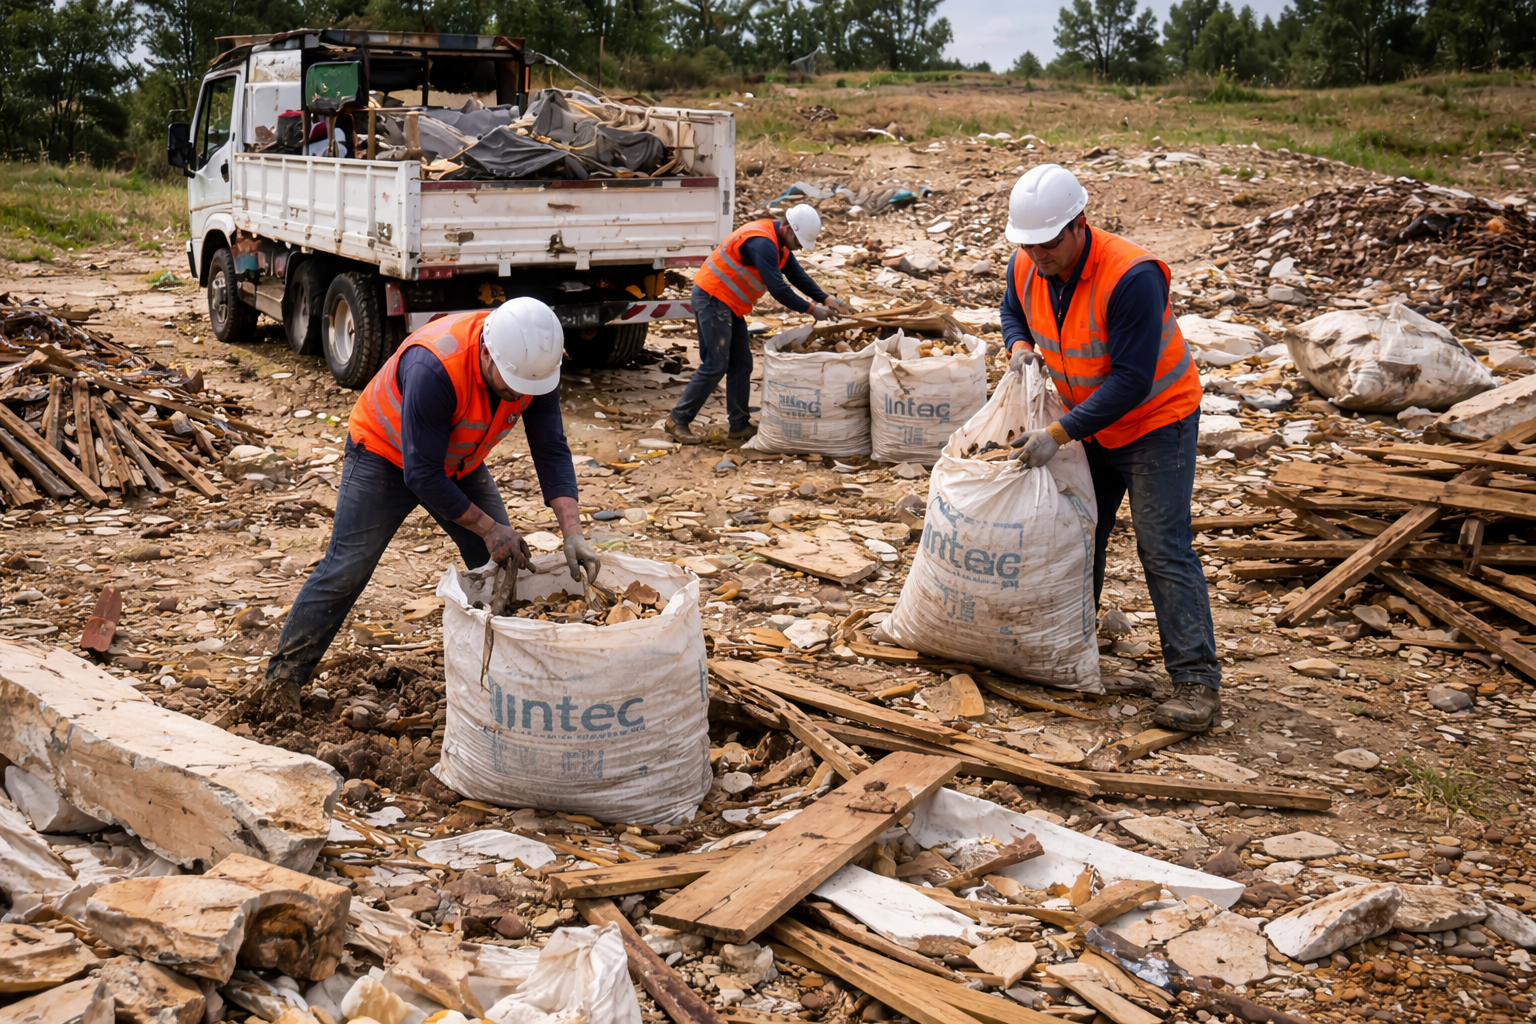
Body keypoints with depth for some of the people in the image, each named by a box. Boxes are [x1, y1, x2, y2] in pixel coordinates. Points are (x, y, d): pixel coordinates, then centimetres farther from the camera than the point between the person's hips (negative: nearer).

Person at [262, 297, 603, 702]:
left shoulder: (535, 363, -23)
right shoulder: (432, 368, -41)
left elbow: (551, 451, -19)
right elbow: (422, 475, -36)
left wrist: (572, 532, -30)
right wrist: (488, 528, -30)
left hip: (458, 463, 6)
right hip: (386, 454, -6)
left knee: (506, 562, 1)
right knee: (344, 572, -3)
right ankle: (283, 677, 10)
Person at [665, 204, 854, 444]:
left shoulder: (779, 243, 8)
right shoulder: (761, 243, -24)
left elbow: (797, 275, 10)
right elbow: (777, 287, -28)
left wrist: (826, 300, -1)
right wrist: (811, 309, -22)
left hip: (729, 304, 10)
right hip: (712, 298, -10)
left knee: (741, 364, 9)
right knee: (715, 365, -9)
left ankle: (739, 425, 15)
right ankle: (678, 420, -2)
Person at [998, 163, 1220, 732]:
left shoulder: (1131, 277, -32)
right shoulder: (1026, 267, -10)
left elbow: (1132, 381, -32)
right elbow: (1014, 311, 14)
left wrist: (1059, 434, -33)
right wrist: (1019, 345, -9)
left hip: (1156, 419, -7)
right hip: (1087, 421, 7)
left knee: (1164, 547, -12)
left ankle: (1196, 679, -9)